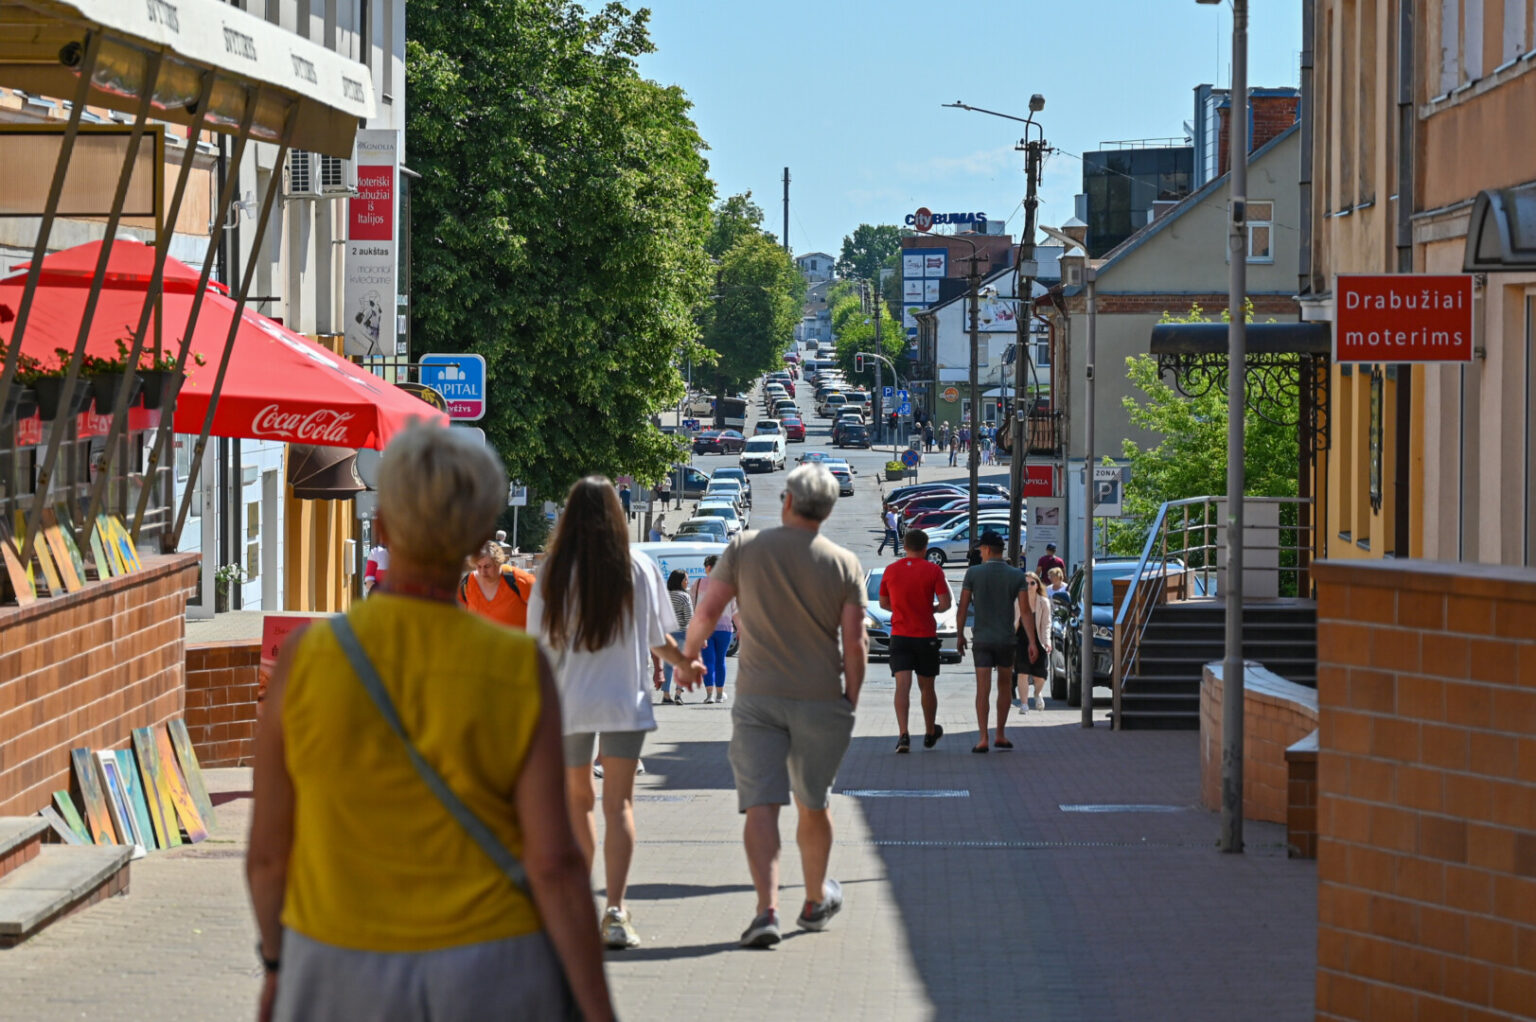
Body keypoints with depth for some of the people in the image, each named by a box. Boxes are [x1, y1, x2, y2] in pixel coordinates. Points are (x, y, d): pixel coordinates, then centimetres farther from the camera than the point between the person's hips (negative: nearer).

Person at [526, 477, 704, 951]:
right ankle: (615, 909, -15)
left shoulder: (554, 571, -5)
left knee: (577, 801, 16)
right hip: (625, 700, 0)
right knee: (619, 805, -2)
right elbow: (658, 638, 7)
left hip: (568, 701, 1)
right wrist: (684, 664, 27)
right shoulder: (640, 567, -3)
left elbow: (539, 640, -2)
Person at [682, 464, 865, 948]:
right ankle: (816, 900, 33)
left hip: (757, 696, -1)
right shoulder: (844, 564, -2)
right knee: (814, 804, 17)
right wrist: (851, 699, 7)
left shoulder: (745, 548, -2)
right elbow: (855, 643, -5)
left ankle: (767, 908, -20)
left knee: (761, 803, -5)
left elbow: (707, 610, -2)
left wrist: (686, 657, 16)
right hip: (820, 699, 1)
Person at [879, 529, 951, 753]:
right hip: (926, 636, -1)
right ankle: (930, 733, 31)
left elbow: (883, 603, 13)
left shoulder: (890, 570, 2)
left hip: (899, 636, 1)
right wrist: (932, 608, 11)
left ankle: (903, 734, -23)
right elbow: (945, 603, -10)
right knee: (926, 688, 14)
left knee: (902, 686, -8)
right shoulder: (933, 570, -6)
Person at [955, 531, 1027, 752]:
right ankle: (1000, 735, 19)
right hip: (1006, 639, 1)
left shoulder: (973, 573, -5)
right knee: (1004, 686, 17)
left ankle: (982, 738, -13)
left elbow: (962, 607, -3)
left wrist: (960, 635, 10)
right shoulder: (1016, 575, -2)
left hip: (981, 640, -1)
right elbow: (1024, 611, -7)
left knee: (983, 689, -3)